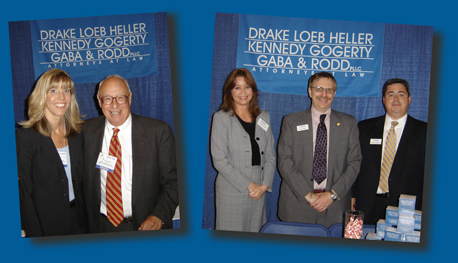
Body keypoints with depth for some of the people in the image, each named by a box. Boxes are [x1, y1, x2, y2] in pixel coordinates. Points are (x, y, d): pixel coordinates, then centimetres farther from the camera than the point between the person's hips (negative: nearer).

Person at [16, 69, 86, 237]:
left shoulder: (77, 134, 3)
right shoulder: (25, 136, -12)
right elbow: (24, 192, -12)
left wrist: (88, 220, 4)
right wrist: (35, 235, -14)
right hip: (44, 227, -4)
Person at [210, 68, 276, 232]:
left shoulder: (263, 117, 12)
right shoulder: (221, 118, -3)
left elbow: (270, 156, 10)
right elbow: (219, 160, -10)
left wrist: (264, 185, -4)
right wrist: (248, 185, -11)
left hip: (259, 192, 4)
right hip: (231, 192, -4)